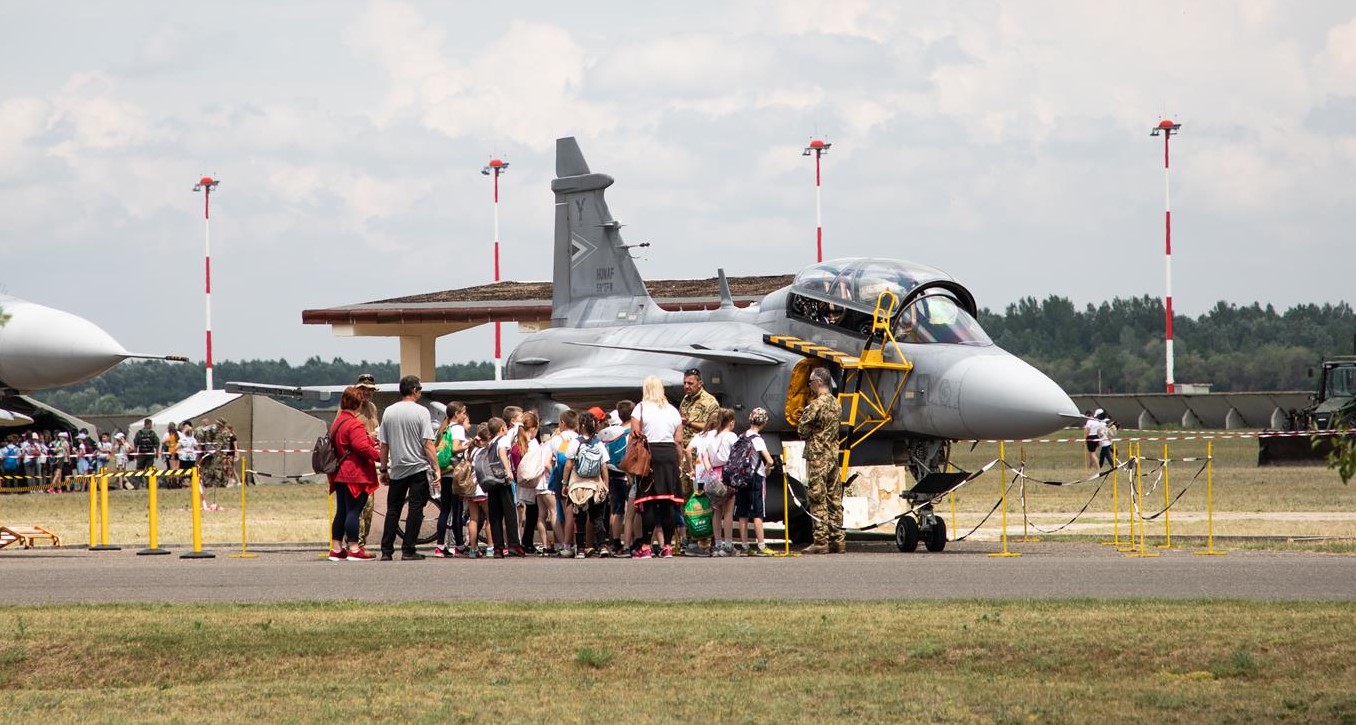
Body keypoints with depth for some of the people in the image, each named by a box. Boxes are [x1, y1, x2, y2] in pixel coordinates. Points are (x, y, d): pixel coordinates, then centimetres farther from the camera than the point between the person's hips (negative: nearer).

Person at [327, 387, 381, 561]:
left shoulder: (337, 422, 16)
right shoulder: (354, 424, -15)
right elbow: (362, 447, -24)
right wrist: (379, 455, -13)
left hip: (340, 474, 9)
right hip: (355, 475, -9)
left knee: (341, 512, 12)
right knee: (353, 511, -8)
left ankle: (336, 549, 14)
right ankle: (354, 549, -8)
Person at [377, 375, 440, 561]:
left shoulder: (389, 412, 4)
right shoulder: (421, 412, -8)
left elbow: (383, 445, 7)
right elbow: (428, 444, -13)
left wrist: (384, 470, 15)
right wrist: (436, 468, -10)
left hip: (397, 469, 4)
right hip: (419, 468, -4)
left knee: (393, 509, 10)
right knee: (415, 509, 0)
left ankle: (386, 551, 7)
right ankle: (408, 551, -3)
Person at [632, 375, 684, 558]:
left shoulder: (641, 408, -1)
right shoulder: (673, 411, 12)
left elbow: (634, 436, -7)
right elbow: (679, 440, 9)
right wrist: (676, 460, 16)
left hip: (649, 454, -3)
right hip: (670, 454, 3)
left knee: (648, 502, -4)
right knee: (668, 502, 5)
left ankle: (645, 547, -7)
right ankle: (667, 546, 5)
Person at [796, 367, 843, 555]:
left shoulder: (816, 404, -14)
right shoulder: (836, 404, 12)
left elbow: (802, 429, -11)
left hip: (817, 457, -8)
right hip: (833, 455, 8)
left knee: (818, 500, -6)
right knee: (834, 500, 10)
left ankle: (821, 541, -8)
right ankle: (838, 540, 11)